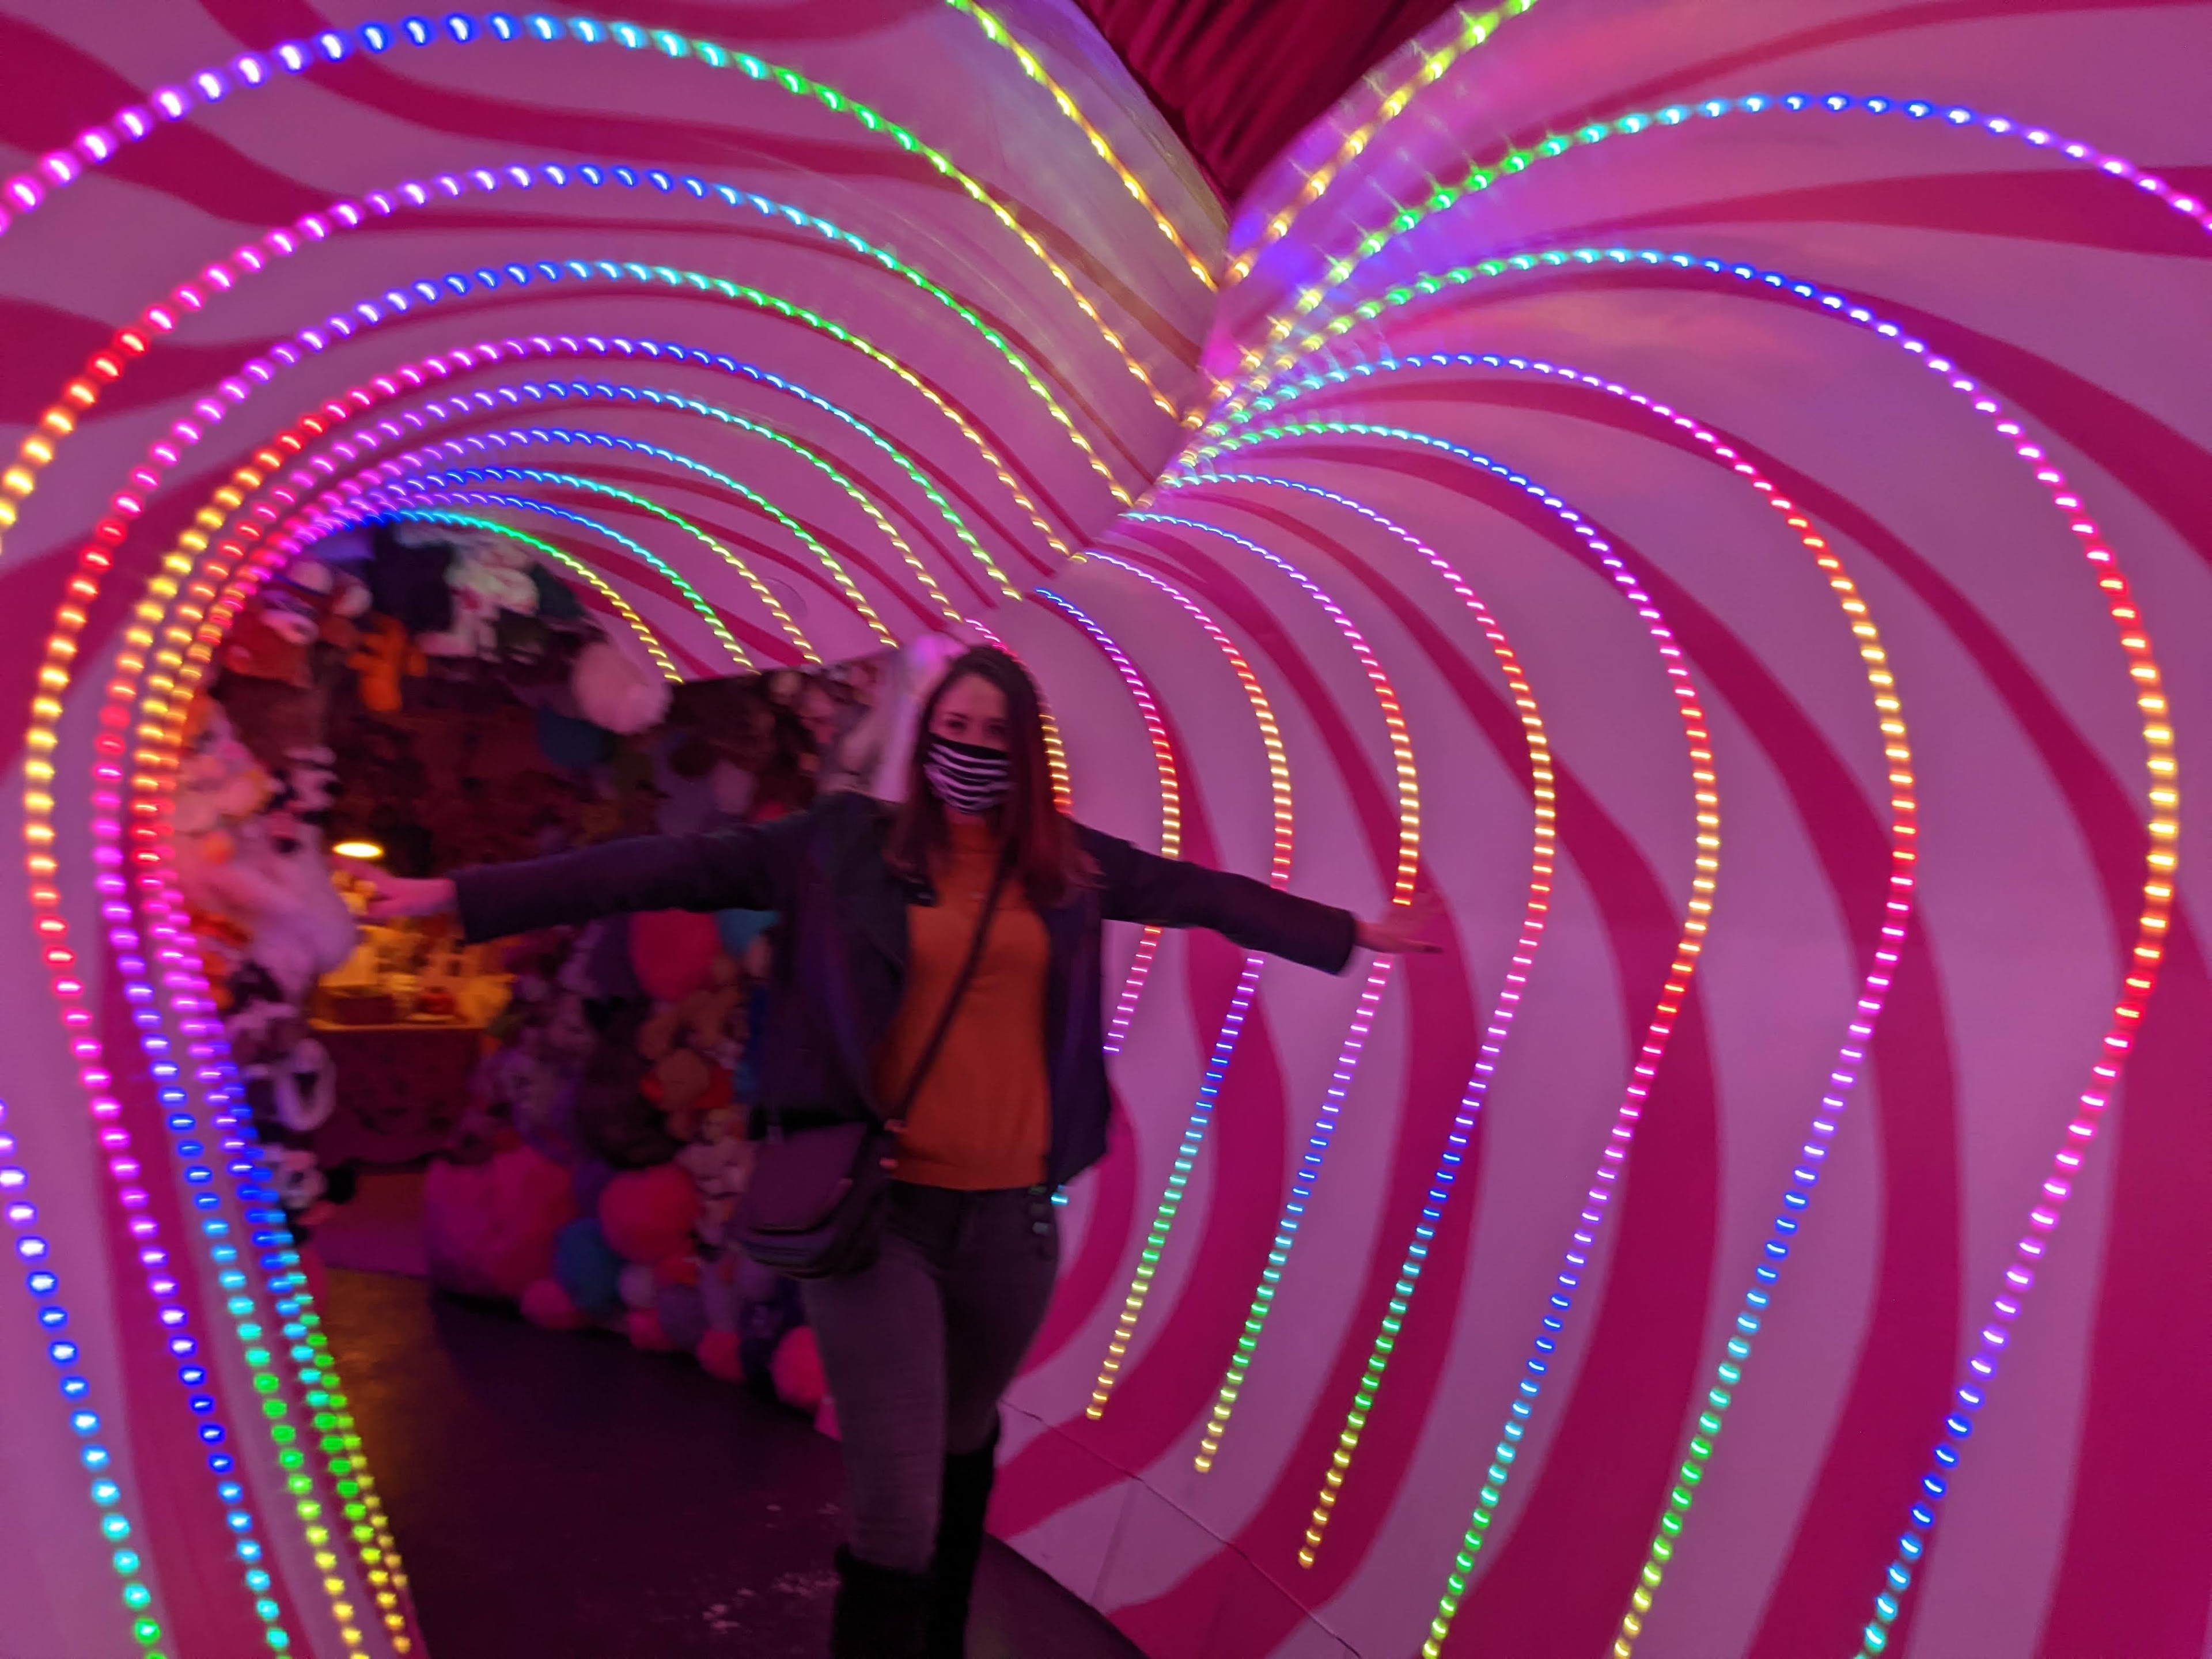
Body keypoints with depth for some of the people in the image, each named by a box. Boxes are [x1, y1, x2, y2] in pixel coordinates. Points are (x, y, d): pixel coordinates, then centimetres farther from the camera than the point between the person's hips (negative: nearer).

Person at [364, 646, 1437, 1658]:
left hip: (1011, 1212, 4)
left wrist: (1354, 933, 22)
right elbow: (670, 868, -8)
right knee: (894, 1506, -5)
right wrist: (466, 896, -12)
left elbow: (1208, 896, 15)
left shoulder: (1067, 863, 6)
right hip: (877, 1206, -3)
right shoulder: (844, 844, -3)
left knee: (965, 1444, 22)